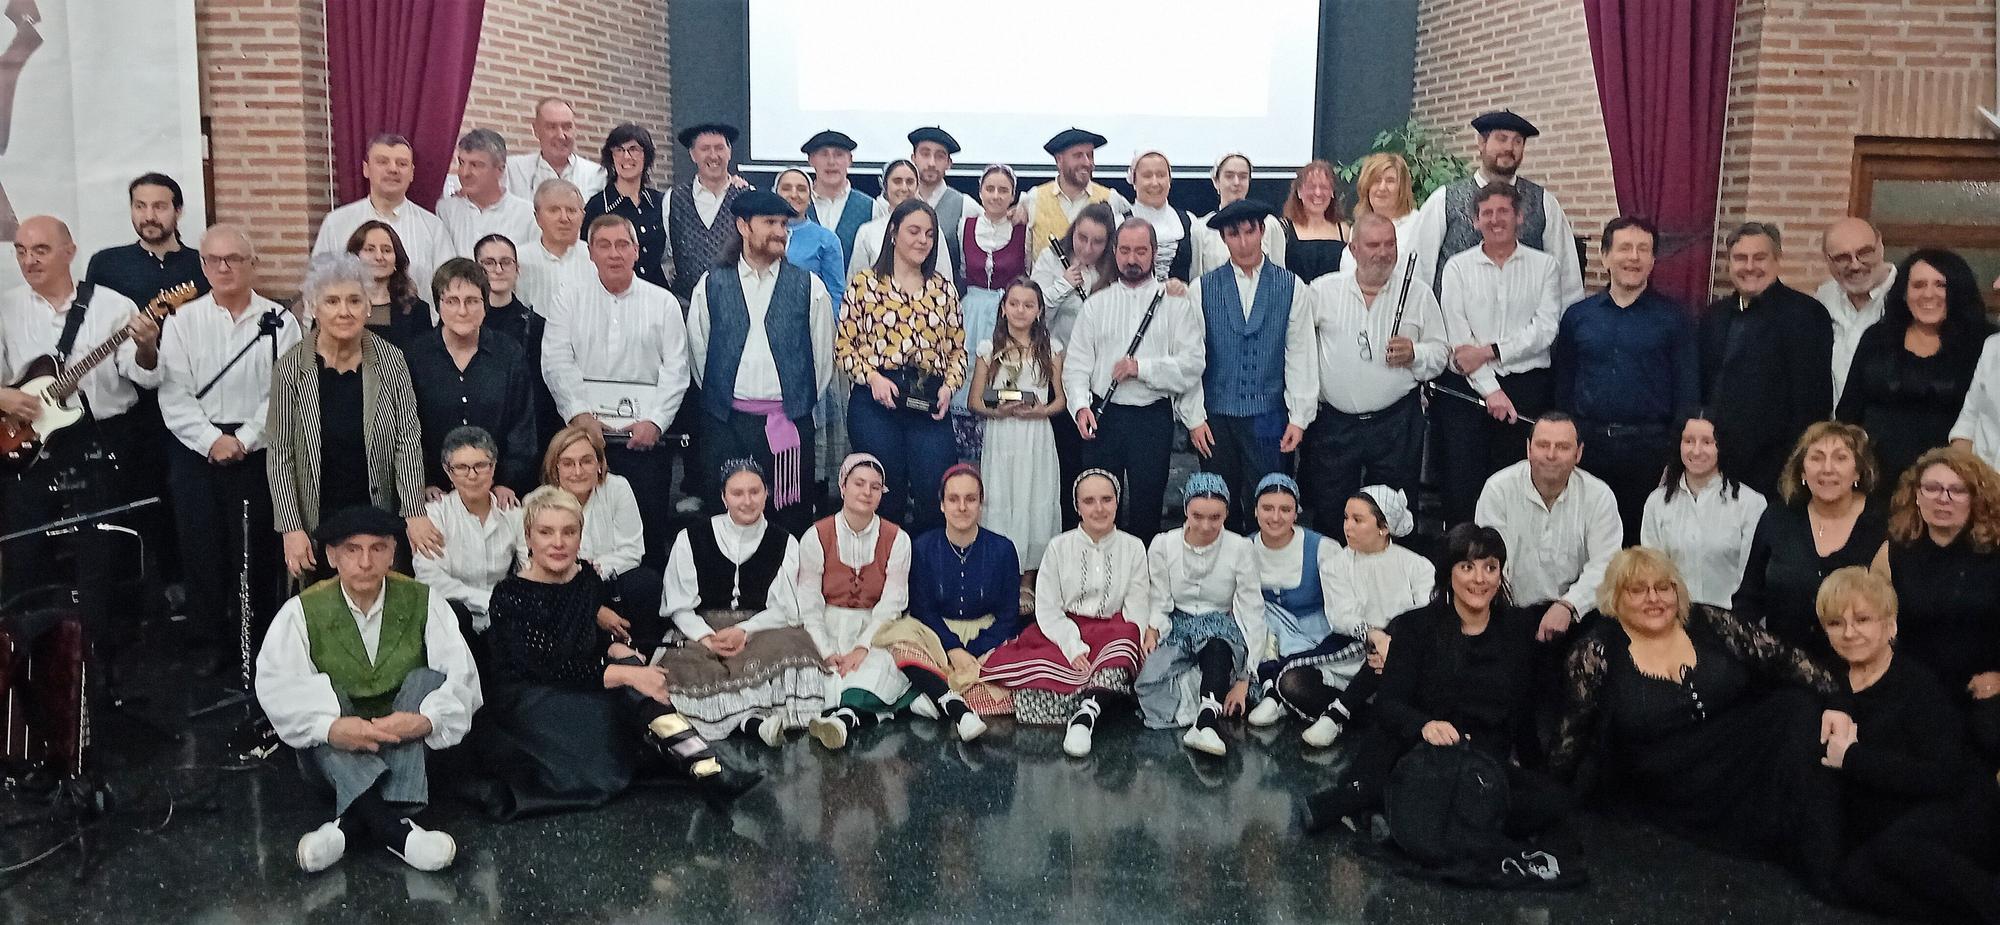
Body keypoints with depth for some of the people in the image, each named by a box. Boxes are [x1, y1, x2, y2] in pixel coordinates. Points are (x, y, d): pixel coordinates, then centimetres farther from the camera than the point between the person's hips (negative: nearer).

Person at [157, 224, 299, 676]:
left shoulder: (279, 323, 1)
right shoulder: (183, 321, 6)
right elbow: (174, 394, 0)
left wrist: (243, 441, -13)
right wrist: (213, 440, -11)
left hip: (258, 449, -2)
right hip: (196, 450, 2)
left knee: (257, 548, 2)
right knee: (202, 545, 5)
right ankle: (210, 642, 18)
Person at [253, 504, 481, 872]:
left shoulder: (423, 602, -4)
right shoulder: (303, 612, -6)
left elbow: (463, 676, -15)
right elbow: (275, 688, -21)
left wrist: (426, 719, -36)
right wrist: (330, 727, -39)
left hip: (404, 751, 1)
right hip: (333, 755, -1)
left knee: (426, 679, -24)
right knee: (323, 691, -27)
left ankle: (353, 821, -35)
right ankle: (389, 824, -46)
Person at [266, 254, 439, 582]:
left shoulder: (391, 361, -5)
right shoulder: (291, 367, -7)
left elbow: (408, 439, -5)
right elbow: (279, 453, -4)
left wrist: (414, 513, -14)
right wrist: (291, 528, -10)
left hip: (382, 516, 1)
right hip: (316, 522, 0)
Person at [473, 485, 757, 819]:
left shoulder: (588, 576, 3)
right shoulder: (510, 595, -15)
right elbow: (545, 669, -25)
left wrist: (618, 648, -7)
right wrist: (625, 674, -33)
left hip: (577, 690, 5)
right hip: (523, 699, -5)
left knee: (626, 661, -27)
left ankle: (707, 769, -39)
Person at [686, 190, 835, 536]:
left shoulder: (809, 288, 5)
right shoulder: (711, 285, 7)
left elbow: (823, 352, 9)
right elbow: (698, 349, 12)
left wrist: (801, 403, 9)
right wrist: (720, 398, 11)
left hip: (789, 422, 0)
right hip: (725, 421, 1)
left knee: (792, 515, 1)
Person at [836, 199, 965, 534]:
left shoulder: (943, 288, 15)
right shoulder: (865, 282, 5)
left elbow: (958, 347, 15)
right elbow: (843, 345, 2)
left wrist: (949, 385, -2)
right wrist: (872, 377, -13)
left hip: (929, 403, 2)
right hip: (876, 398, -2)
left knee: (934, 493, -7)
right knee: (885, 494, 0)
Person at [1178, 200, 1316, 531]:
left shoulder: (1292, 288, 2)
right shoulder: (1202, 289, 2)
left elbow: (1302, 355, 1)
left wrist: (1299, 417, -2)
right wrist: (1193, 417, -2)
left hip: (1267, 417, 0)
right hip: (1215, 417, 1)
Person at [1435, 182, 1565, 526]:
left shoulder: (1544, 266, 7)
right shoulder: (1458, 267, 5)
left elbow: (1545, 329, -3)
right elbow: (1457, 338, -4)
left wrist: (1491, 351, -13)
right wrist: (1489, 390, -12)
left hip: (1527, 386, 0)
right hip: (1467, 387, 0)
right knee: (1461, 486, -3)